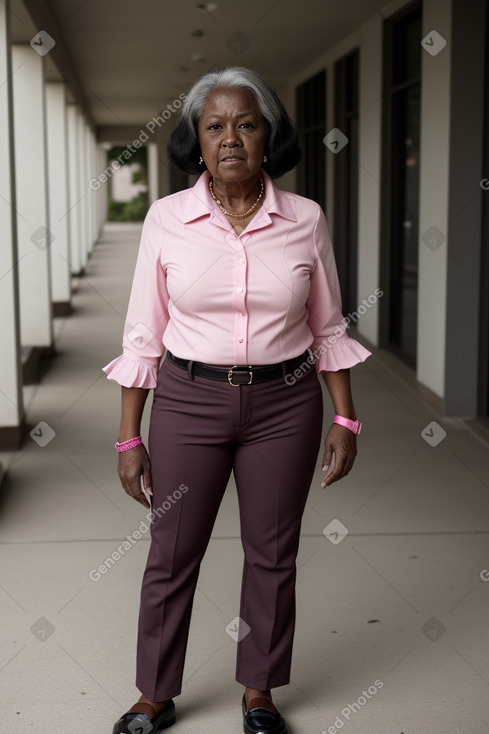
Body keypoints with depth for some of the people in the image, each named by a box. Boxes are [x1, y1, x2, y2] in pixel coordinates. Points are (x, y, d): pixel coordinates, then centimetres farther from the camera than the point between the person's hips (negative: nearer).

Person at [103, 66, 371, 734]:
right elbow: (144, 335, -2)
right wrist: (129, 438, -2)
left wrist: (346, 420, 1)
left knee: (272, 554, 12)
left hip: (284, 405, 1)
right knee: (171, 555, 8)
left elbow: (328, 331, 6)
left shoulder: (305, 220, -4)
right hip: (189, 402, 0)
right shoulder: (167, 218, -5)